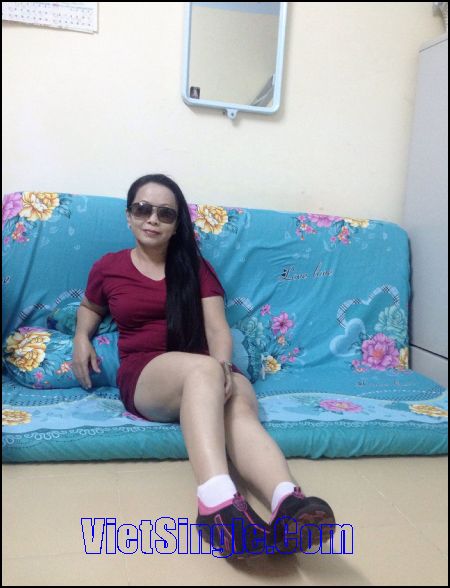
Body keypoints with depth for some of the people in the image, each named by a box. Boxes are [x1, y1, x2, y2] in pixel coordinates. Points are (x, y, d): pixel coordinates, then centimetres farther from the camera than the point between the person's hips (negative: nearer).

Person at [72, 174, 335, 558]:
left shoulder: (196, 267, 14)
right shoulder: (107, 268, 13)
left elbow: (217, 327, 3)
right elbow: (89, 308, 33)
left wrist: (223, 364, -19)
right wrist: (82, 337, 10)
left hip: (208, 371, 2)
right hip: (143, 376, -2)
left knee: (241, 407, -34)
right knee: (203, 369, -38)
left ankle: (289, 506, -61)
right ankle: (219, 507, -59)